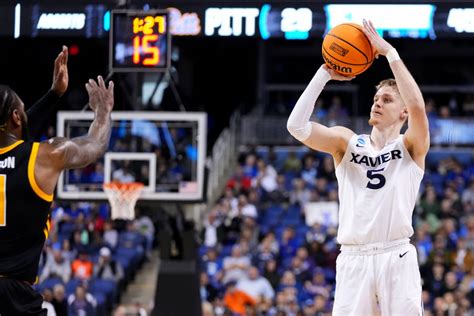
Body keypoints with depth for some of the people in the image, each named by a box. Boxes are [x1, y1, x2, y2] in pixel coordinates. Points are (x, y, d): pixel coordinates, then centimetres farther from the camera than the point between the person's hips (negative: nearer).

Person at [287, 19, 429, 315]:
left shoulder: (411, 147, 5)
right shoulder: (347, 142, 12)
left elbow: (417, 106, -16)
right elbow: (297, 126, -3)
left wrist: (390, 52, -12)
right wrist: (325, 74, -6)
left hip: (397, 258, -2)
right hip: (354, 258, 2)